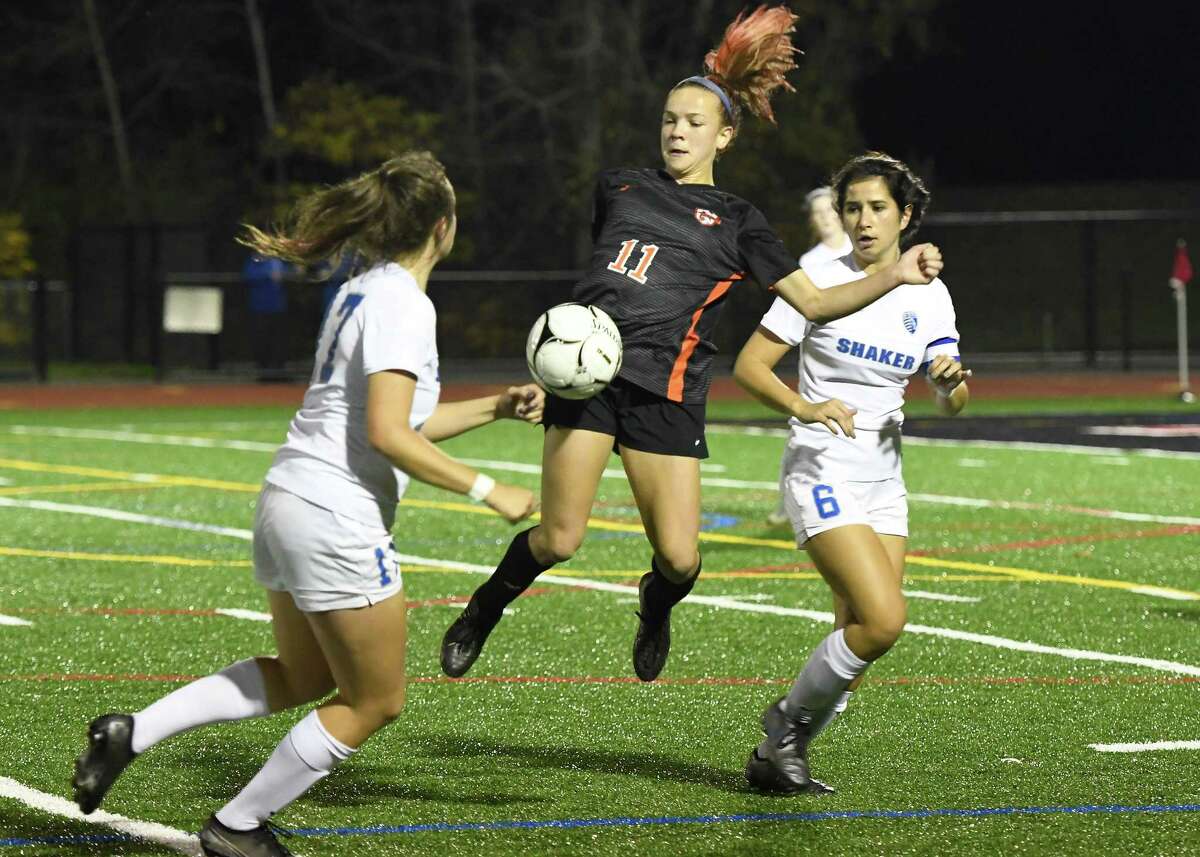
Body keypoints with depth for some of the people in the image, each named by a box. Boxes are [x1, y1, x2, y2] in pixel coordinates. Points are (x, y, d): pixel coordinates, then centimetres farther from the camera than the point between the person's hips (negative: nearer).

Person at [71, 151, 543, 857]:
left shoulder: (362, 291, 15)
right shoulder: (404, 304, -15)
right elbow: (388, 435, -23)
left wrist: (496, 407, 18)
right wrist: (487, 490, -19)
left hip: (288, 503, 10)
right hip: (336, 520, -10)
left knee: (303, 677, 26)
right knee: (376, 702, 7)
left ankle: (131, 733, 16)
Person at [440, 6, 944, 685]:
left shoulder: (736, 222, 9)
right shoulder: (620, 188, 17)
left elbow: (814, 300, 3)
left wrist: (894, 276, -11)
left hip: (665, 392, -1)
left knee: (680, 558, -9)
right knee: (559, 541, -9)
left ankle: (656, 604, 27)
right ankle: (484, 610, 19)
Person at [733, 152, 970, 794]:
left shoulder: (929, 295, 7)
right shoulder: (821, 281, -6)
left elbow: (950, 405, 7)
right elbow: (748, 366, -7)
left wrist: (951, 380, -17)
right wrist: (806, 408, -24)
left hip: (883, 479, 6)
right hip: (822, 472, -6)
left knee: (860, 635, 1)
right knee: (883, 619, -21)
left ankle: (777, 757, 16)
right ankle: (787, 721, 0)